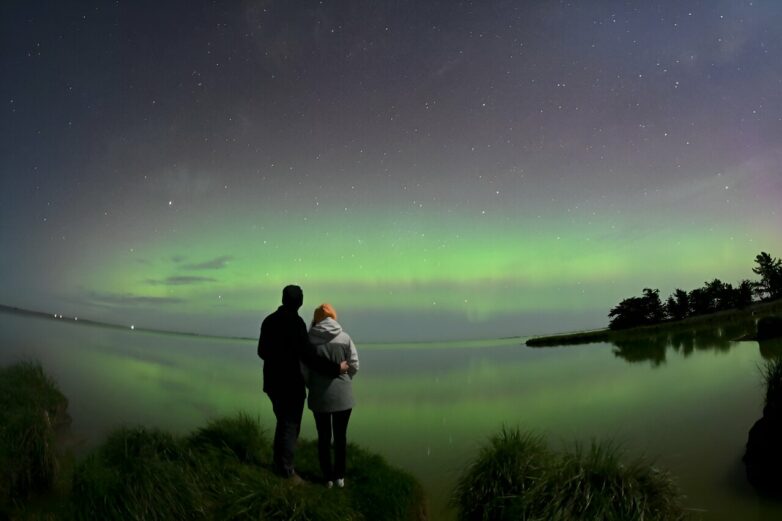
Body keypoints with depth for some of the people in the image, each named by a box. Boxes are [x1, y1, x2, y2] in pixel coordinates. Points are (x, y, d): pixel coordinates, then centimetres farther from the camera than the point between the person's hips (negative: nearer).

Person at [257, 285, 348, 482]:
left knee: (282, 423, 21)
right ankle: (286, 471, 11)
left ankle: (278, 464, 30)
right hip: (291, 384, -7)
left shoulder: (269, 321, 4)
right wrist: (336, 367, -19)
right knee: (291, 426, 4)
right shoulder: (296, 322, -19)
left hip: (273, 383, 8)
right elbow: (308, 356, -25)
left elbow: (262, 351, 15)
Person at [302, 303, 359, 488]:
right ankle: (340, 476, 23)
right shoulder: (345, 338, -7)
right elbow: (354, 366, -6)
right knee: (341, 436, 15)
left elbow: (303, 370, -8)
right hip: (342, 396, 0)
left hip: (319, 396, 0)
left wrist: (312, 386, 12)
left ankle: (328, 477, 22)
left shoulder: (309, 339, -8)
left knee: (323, 437, 14)